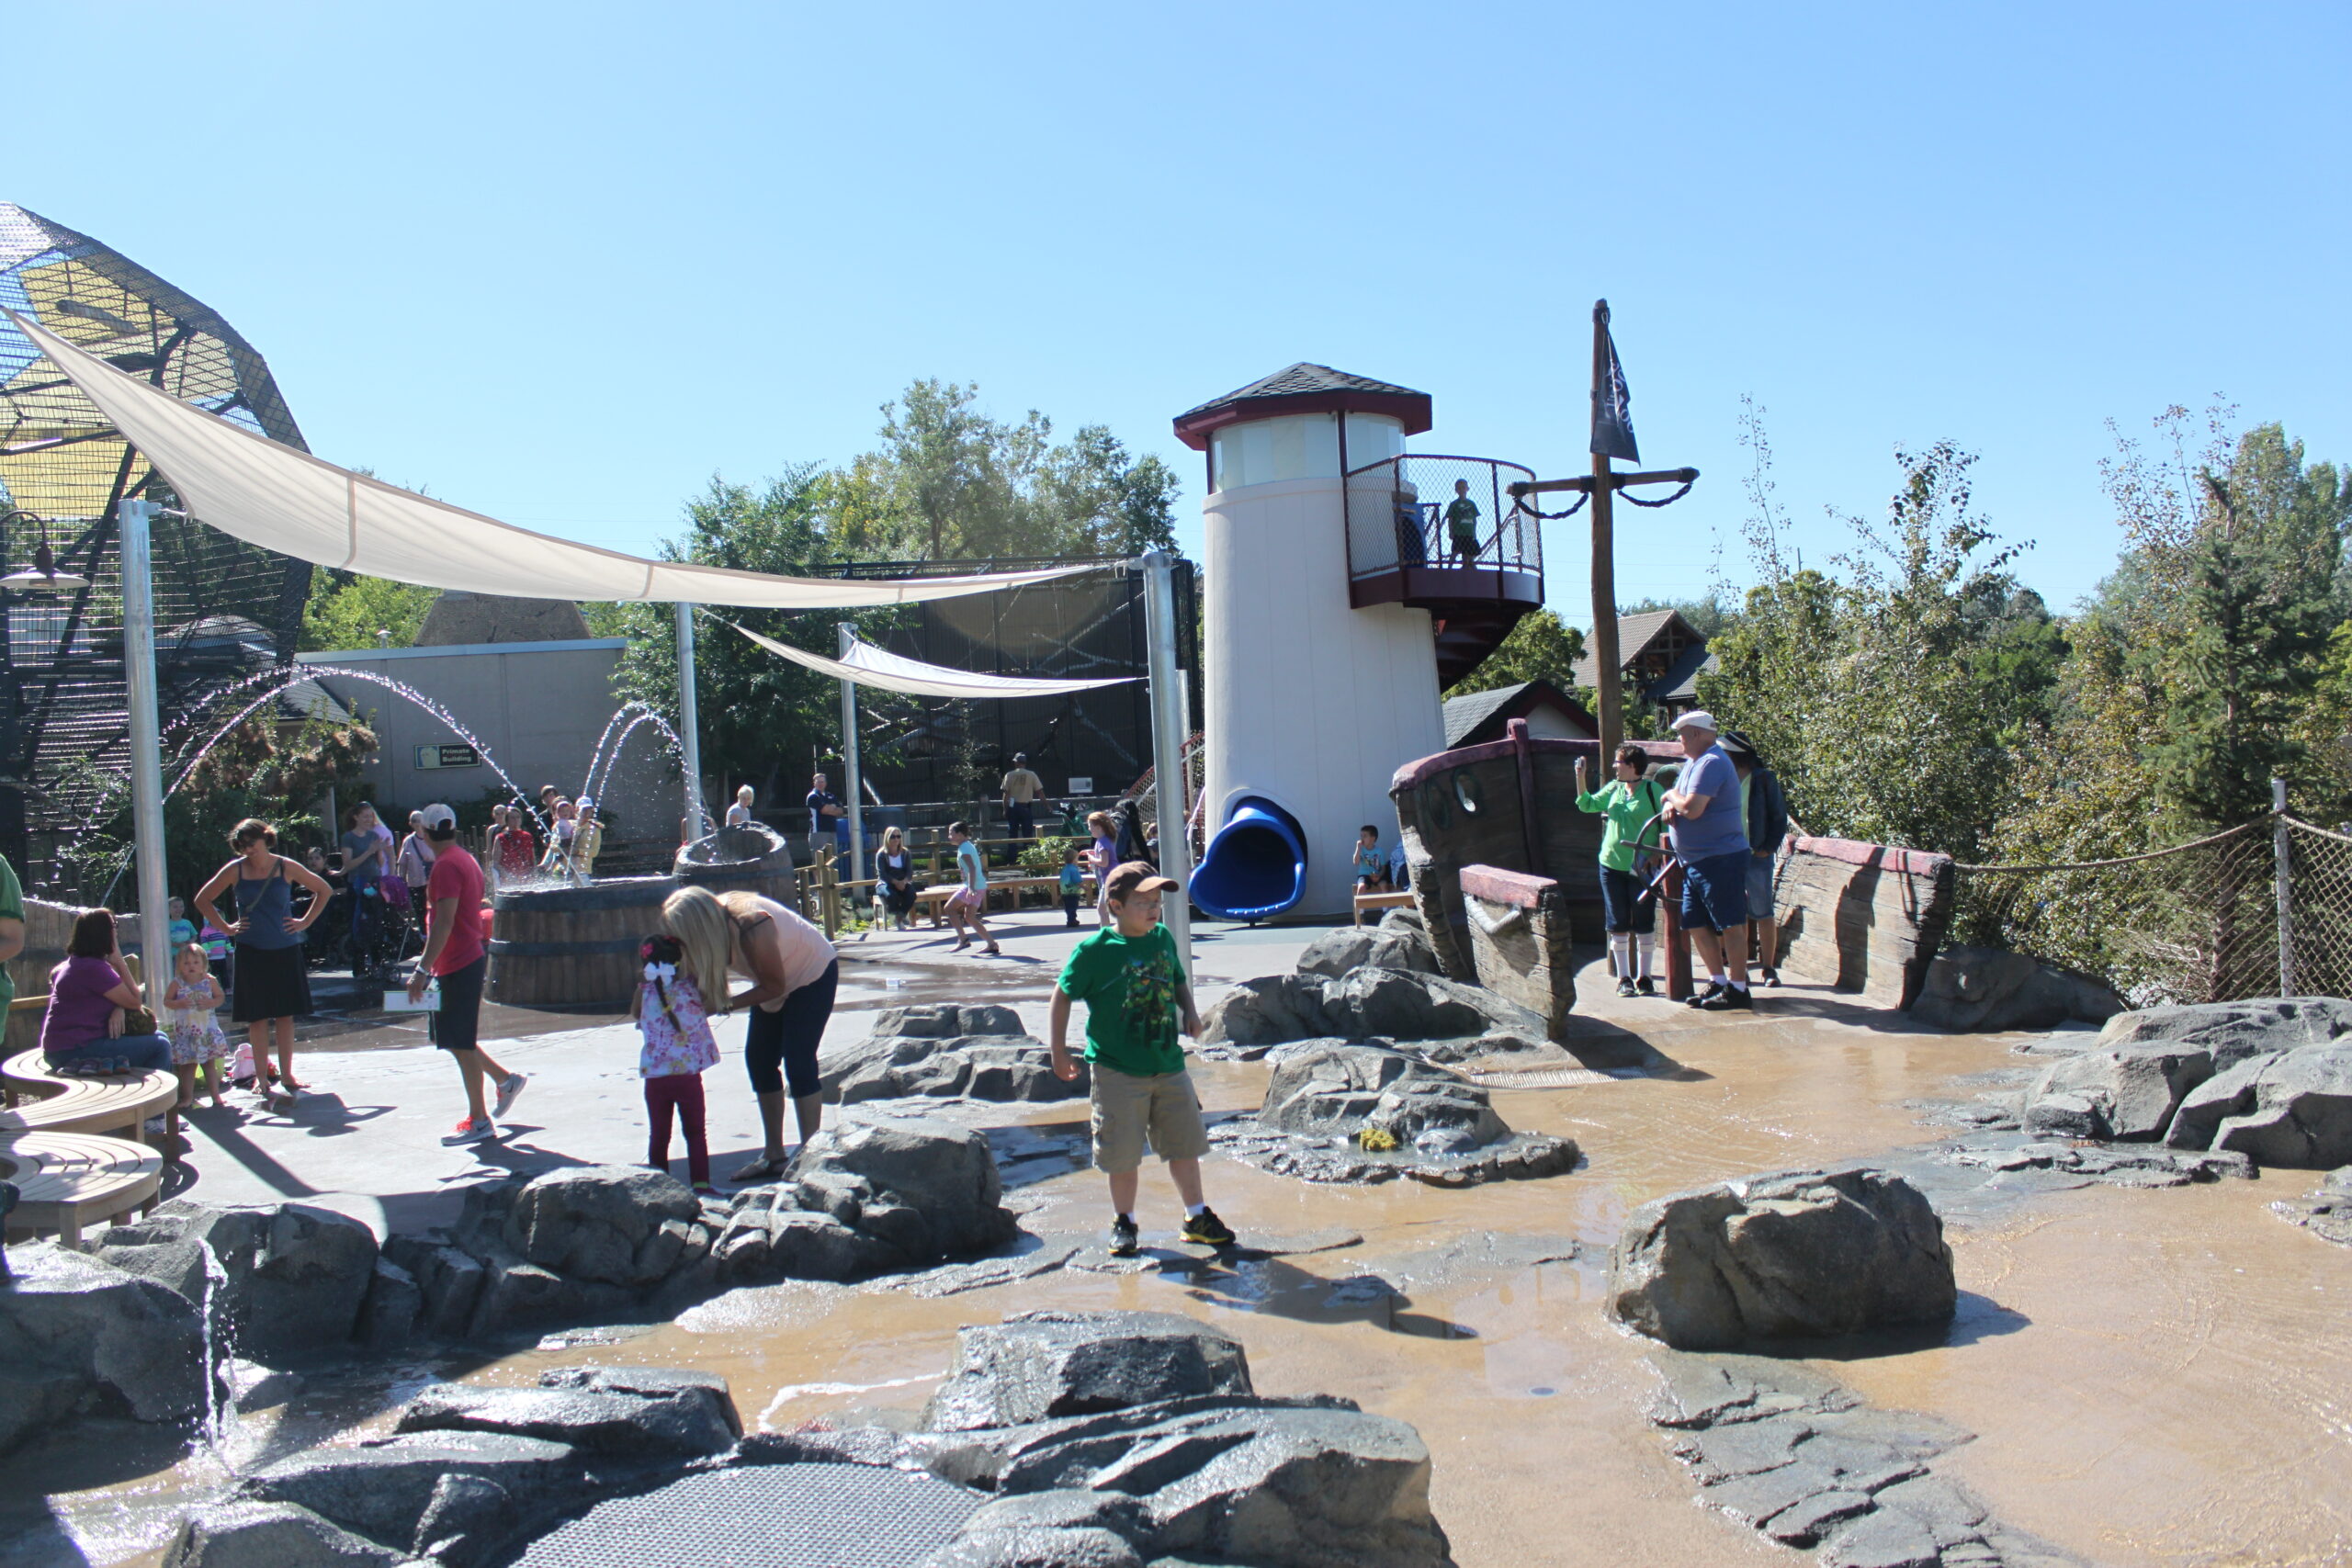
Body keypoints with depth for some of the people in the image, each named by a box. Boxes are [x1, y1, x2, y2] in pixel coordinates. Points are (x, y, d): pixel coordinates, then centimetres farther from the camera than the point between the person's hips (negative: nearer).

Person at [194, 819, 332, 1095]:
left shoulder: (285, 867, -1)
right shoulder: (235, 870, -1)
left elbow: (324, 890, 9)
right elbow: (202, 900, 10)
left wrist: (305, 922, 3)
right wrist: (226, 927, 2)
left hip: (285, 950, 0)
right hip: (251, 951, 0)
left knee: (285, 1015, 4)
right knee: (257, 1017, 1)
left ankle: (286, 1073, 13)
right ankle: (261, 1076, 9)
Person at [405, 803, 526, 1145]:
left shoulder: (446, 866, -17)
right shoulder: (466, 860, 13)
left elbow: (444, 922, -24)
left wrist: (423, 970, -25)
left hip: (457, 965, -10)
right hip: (470, 958, 10)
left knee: (460, 1042, -2)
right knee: (457, 1039, 18)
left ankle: (479, 1120, 4)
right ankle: (506, 1080, 24)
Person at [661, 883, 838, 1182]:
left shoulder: (752, 927, -37)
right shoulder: (713, 919, -17)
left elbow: (774, 986, -23)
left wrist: (727, 1005, -26)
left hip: (814, 974, -8)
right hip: (776, 980, 8)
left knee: (798, 1063, -13)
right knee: (759, 1060, 4)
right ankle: (774, 1155, 12)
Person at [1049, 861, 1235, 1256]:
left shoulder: (1163, 938, 4)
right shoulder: (1093, 951, -12)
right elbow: (1062, 997, -3)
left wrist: (1189, 1013, 3)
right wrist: (1058, 1051, -6)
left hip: (1169, 1064, 5)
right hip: (1118, 1071, -5)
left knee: (1184, 1144, 12)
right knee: (1123, 1154, 4)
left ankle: (1198, 1217, 27)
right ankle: (1124, 1222, 24)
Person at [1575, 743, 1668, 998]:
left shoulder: (1652, 789, -5)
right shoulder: (1613, 788, 9)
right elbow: (1587, 804, 15)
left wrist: (1652, 856, -15)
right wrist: (1580, 777, 3)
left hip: (1642, 869, -4)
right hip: (1612, 865, 4)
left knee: (1644, 924, 2)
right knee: (1618, 925, 5)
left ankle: (1645, 977, 13)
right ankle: (1624, 978, 12)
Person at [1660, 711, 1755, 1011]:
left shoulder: (1711, 763, -17)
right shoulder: (1695, 762, 16)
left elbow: (1692, 808, -27)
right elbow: (1678, 802, 22)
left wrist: (1671, 796, -7)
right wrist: (1670, 807, -2)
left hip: (1721, 859, -11)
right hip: (1696, 861, 11)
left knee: (1730, 925, -5)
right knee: (1696, 924, 12)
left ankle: (1737, 990, -1)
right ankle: (1718, 982, 20)